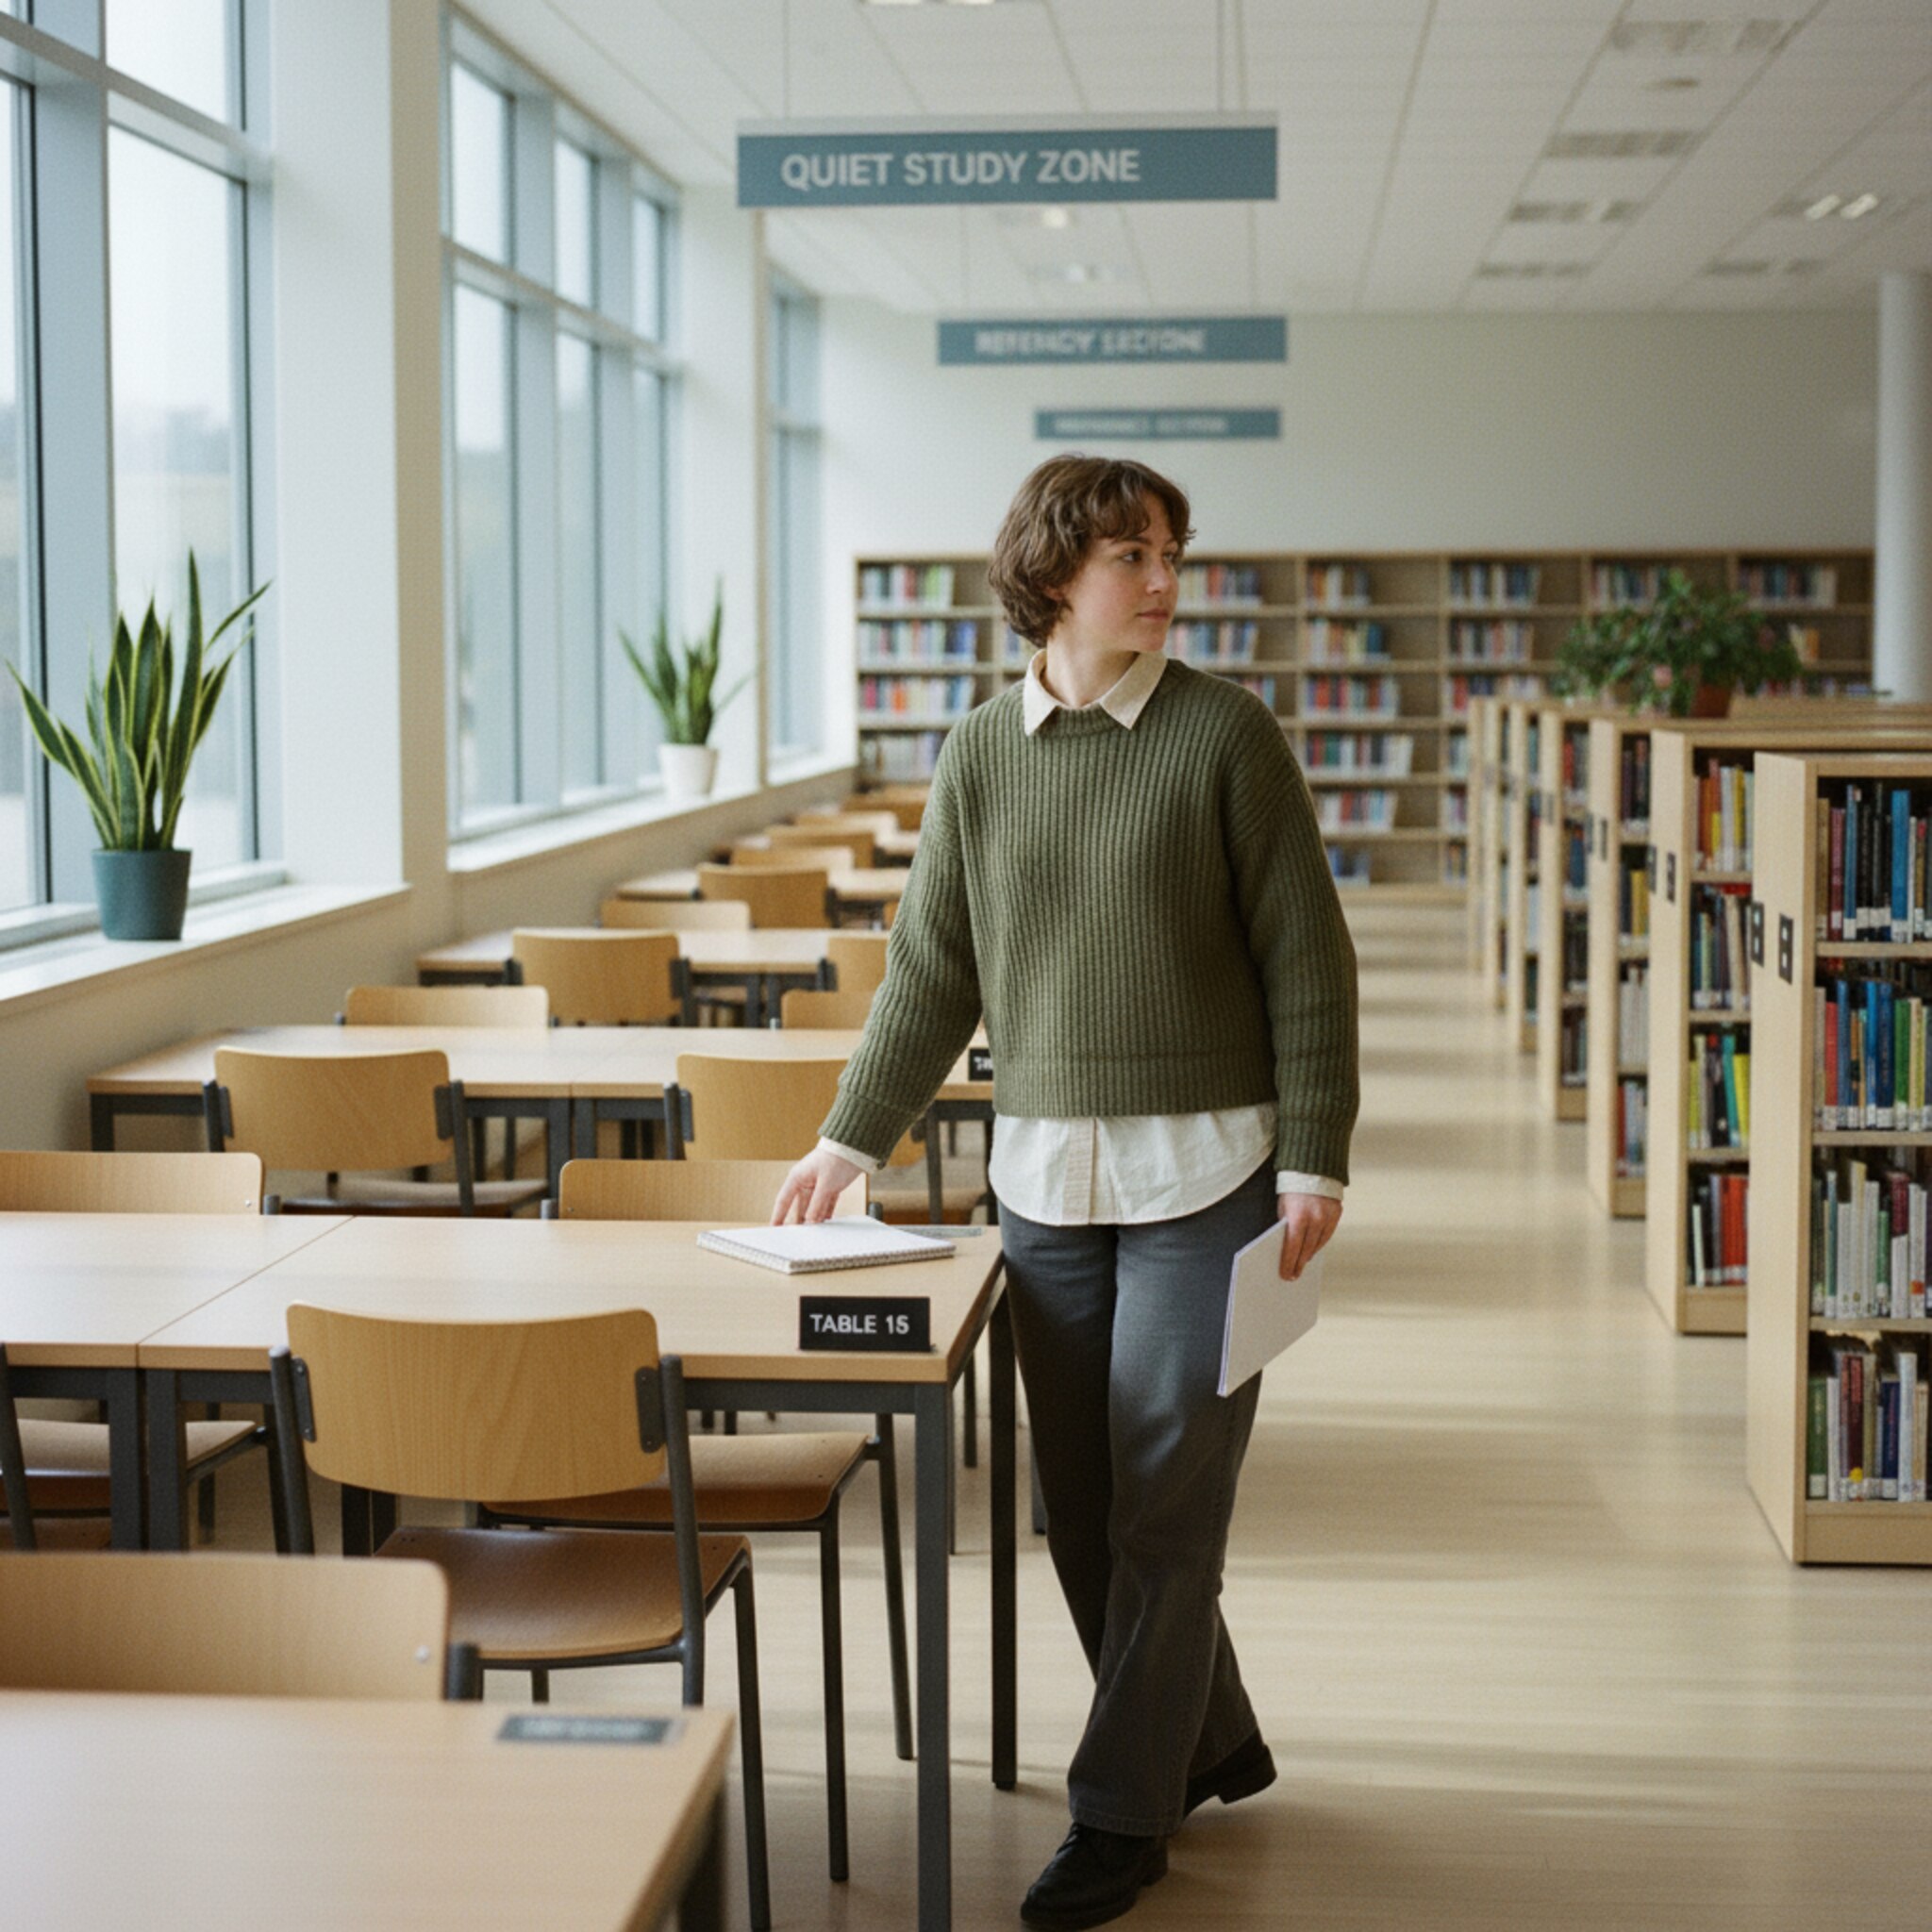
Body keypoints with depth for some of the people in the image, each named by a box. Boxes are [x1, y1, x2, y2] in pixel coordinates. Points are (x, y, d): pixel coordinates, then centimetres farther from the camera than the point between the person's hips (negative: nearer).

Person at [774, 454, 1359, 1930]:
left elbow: (1307, 961, -4)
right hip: (1044, 1174, 4)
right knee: (1082, 1502, 10)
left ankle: (1122, 1811, 9)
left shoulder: (1225, 734, -4)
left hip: (1204, 1171, -4)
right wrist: (851, 1142, 10)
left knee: (1164, 1500, -2)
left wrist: (1315, 1161, -9)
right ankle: (1210, 1746, 30)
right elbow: (934, 972, 12)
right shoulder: (979, 755, 5)